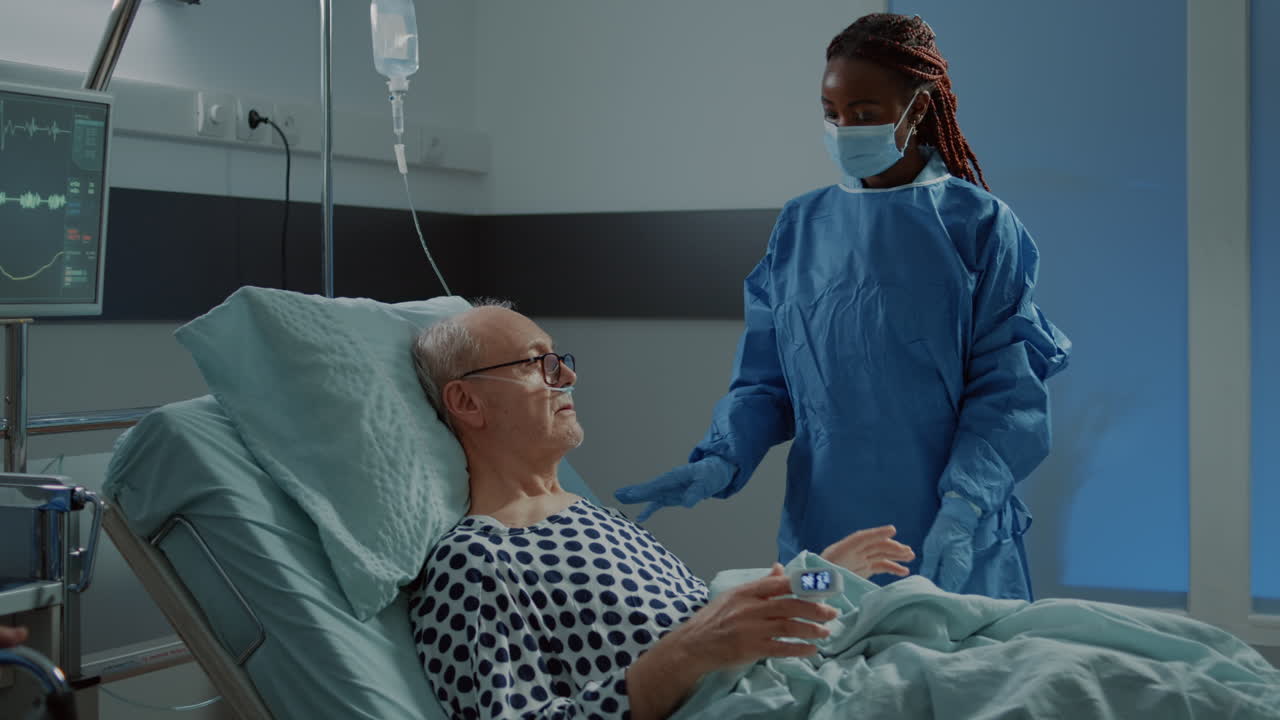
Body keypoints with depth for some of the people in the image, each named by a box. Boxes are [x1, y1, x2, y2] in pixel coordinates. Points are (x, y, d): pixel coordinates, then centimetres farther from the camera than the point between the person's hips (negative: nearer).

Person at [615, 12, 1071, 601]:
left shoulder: (978, 224, -2)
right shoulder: (800, 227, 7)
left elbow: (1005, 385, -6)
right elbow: (765, 382, 7)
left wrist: (963, 503, -19)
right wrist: (720, 461, -11)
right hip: (823, 535, 3)